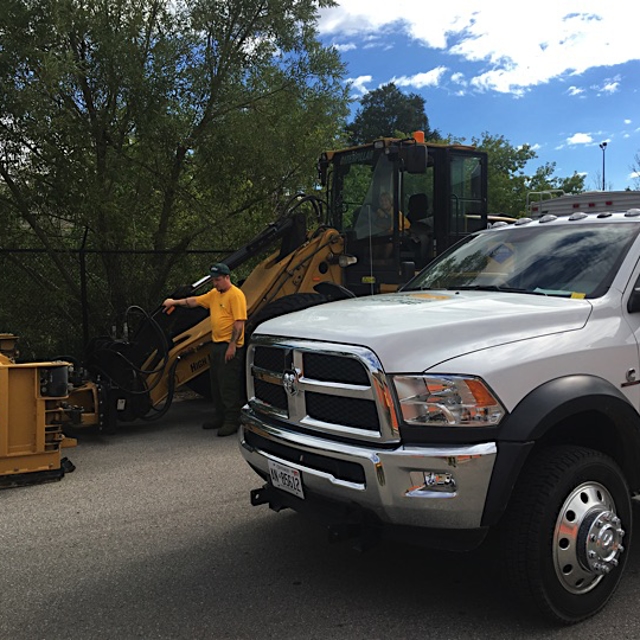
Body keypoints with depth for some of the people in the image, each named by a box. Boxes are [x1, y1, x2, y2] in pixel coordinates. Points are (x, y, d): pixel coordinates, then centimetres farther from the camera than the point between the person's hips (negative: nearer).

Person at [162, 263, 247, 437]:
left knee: (229, 386, -6)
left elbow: (239, 322, -18)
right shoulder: (214, 294, 15)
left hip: (230, 347, -9)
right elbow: (195, 301, 26)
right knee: (216, 385, 15)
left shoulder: (236, 295, -12)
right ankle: (220, 418, 25)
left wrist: (232, 346, -22)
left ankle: (232, 422, 0)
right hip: (217, 345, 9)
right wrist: (175, 302, 23)